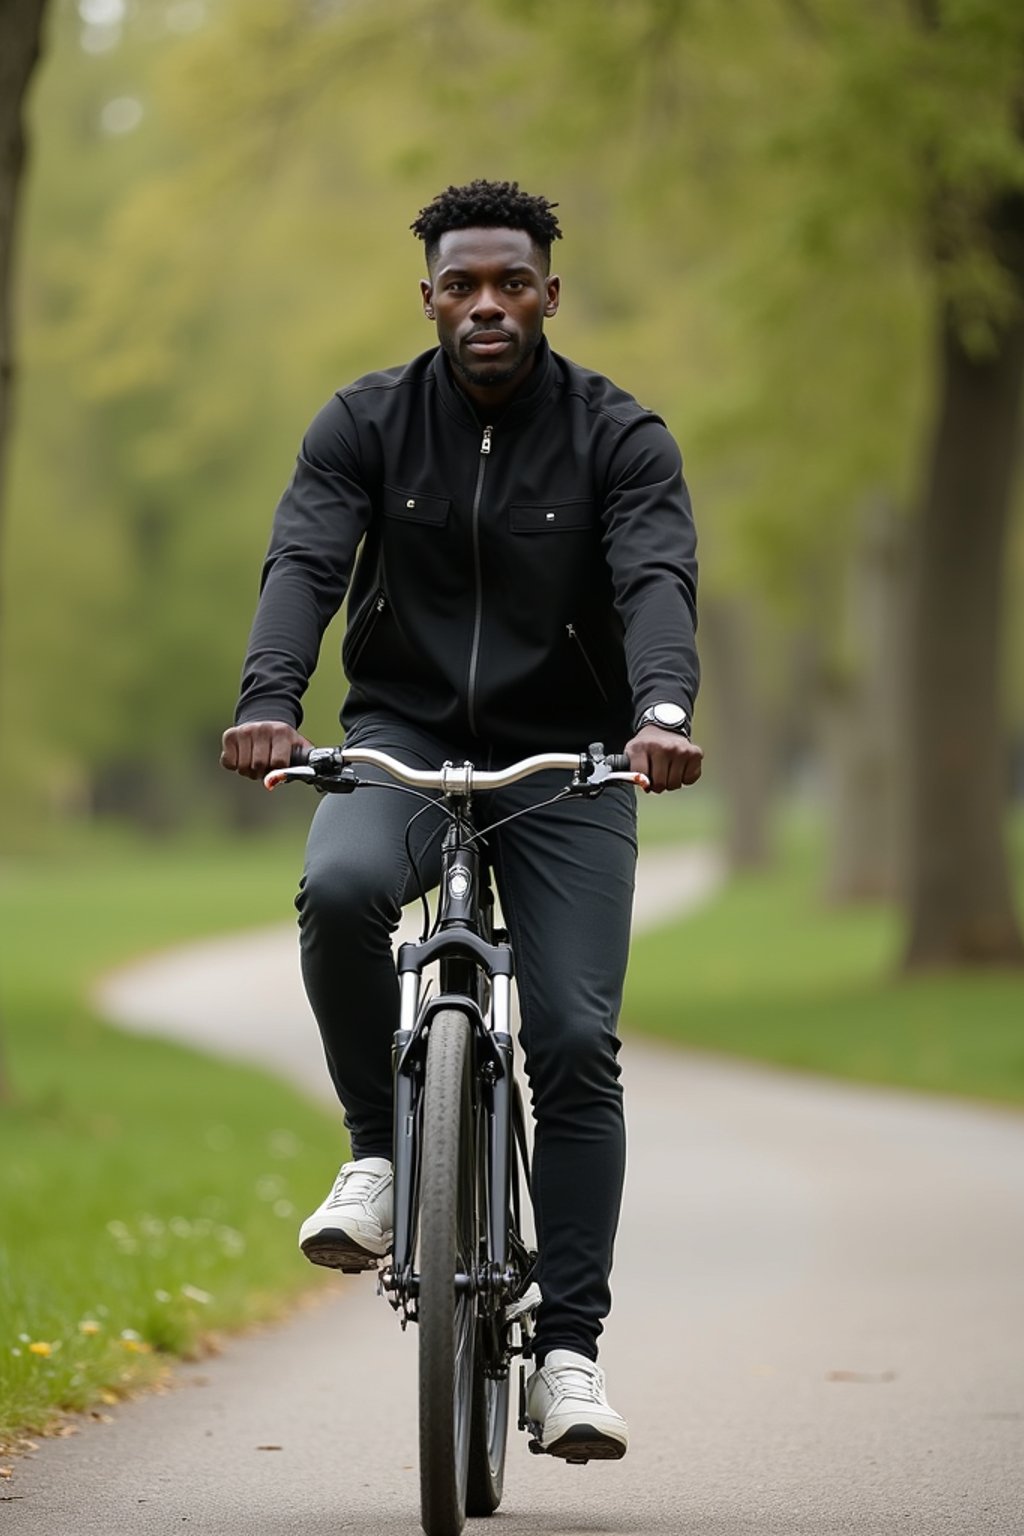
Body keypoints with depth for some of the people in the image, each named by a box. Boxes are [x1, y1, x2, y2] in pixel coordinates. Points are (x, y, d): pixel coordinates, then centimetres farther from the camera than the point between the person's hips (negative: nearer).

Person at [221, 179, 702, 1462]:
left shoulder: (619, 438, -4)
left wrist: (663, 711, -41)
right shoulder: (366, 425, -1)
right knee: (339, 889, -33)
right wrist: (269, 703, -34)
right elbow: (304, 563, -14)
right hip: (402, 737, 0)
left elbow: (657, 580, -19)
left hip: (563, 761, 0)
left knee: (576, 1044, -10)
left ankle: (568, 1352, -3)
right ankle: (379, 1151, -10)